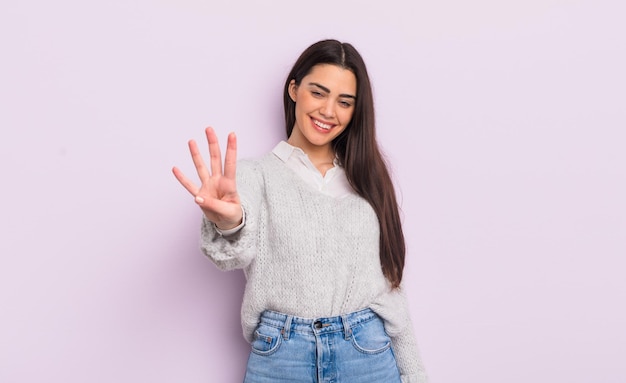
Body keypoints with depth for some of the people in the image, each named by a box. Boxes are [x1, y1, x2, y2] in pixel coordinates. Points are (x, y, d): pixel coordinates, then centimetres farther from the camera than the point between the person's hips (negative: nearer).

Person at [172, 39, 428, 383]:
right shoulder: (256, 174, -2)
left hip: (369, 354, 3)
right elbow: (242, 250, -22)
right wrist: (229, 225, -44)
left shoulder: (365, 178, 8)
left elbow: (388, 283, 8)